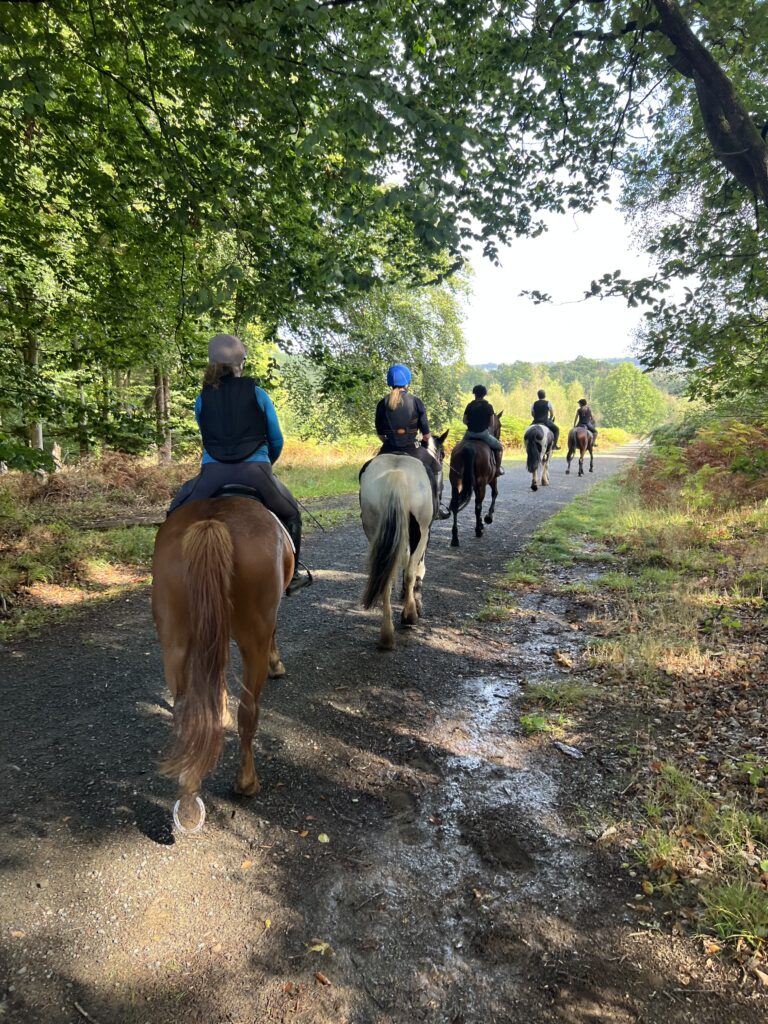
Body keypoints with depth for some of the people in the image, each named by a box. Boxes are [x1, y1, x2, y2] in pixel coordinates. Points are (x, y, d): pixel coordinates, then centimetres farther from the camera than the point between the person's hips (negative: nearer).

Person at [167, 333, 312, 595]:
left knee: (176, 515, 23)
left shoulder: (202, 399, 9)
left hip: (213, 471, 1)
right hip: (255, 471, -1)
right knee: (290, 513, 22)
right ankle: (291, 576, 23)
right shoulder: (258, 394, 5)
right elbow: (276, 440, 10)